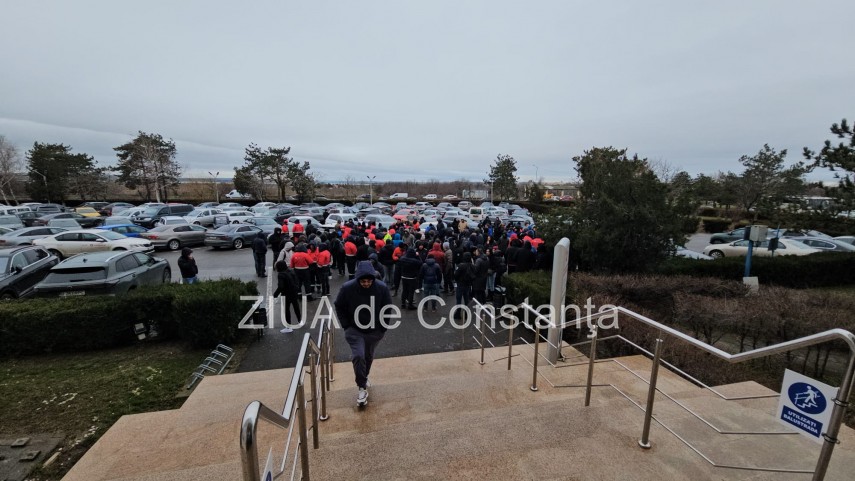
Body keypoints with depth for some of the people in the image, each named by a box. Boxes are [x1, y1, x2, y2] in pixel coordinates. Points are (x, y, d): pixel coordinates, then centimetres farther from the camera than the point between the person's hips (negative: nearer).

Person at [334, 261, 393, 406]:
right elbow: (339, 308, -4)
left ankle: (363, 378, 46)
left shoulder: (382, 288, -19)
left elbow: (388, 309, -5)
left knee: (368, 357, 18)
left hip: (374, 331, 2)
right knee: (358, 356, -15)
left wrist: (382, 328, -5)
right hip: (354, 330, -1)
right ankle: (361, 387, 5)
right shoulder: (347, 288, -20)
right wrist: (347, 326, -7)